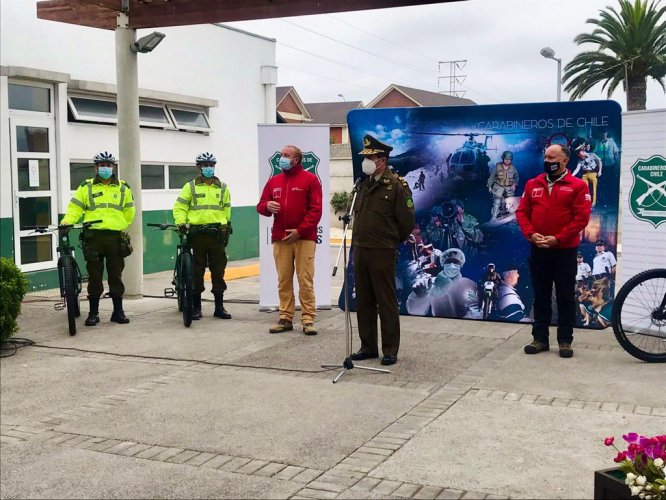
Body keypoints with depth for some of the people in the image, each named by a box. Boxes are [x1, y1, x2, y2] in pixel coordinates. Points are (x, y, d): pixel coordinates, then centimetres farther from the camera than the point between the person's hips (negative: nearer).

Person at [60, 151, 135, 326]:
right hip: (93, 237, -1)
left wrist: (120, 226, 10)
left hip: (116, 237, 1)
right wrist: (67, 220, -13)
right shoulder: (86, 187, 8)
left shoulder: (123, 188, 12)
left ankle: (118, 311, 13)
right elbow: (75, 207, 3)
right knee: (94, 277, 2)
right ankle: (93, 313, 11)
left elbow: (129, 211, 19)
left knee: (116, 276, 5)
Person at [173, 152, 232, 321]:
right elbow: (179, 207, 3)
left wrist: (227, 225, 18)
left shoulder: (222, 187, 12)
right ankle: (196, 307, 11)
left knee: (218, 271, 3)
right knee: (197, 271, 2)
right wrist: (181, 222, -12)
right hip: (197, 233, -2)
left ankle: (219, 307, 11)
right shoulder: (190, 186, 5)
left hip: (217, 234, 2)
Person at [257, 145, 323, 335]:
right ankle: (285, 318, 11)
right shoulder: (274, 181, 16)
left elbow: (315, 209, -5)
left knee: (306, 280, -4)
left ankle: (308, 320, 0)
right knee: (283, 280, 5)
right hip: (280, 239, 4)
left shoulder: (310, 179, 1)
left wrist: (300, 230, -13)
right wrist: (267, 206, -8)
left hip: (304, 238, -4)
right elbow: (260, 206, 17)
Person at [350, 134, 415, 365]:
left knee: (386, 302, 0)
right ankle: (368, 346, 22)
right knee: (363, 301, 12)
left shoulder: (396, 185, -9)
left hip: (382, 252, -7)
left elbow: (407, 221, -8)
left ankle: (390, 350, 8)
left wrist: (391, 242, 3)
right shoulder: (364, 184, 14)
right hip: (360, 250, 7)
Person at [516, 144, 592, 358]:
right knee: (540, 296, 9)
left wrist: (558, 238, -17)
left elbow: (581, 217, -10)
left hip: (565, 250, -4)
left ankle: (565, 341, 11)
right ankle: (540, 338, 17)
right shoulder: (533, 184, 9)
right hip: (538, 250, 4)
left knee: (565, 297, 3)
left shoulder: (578, 186, -4)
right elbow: (522, 211, 6)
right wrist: (531, 234, -10)